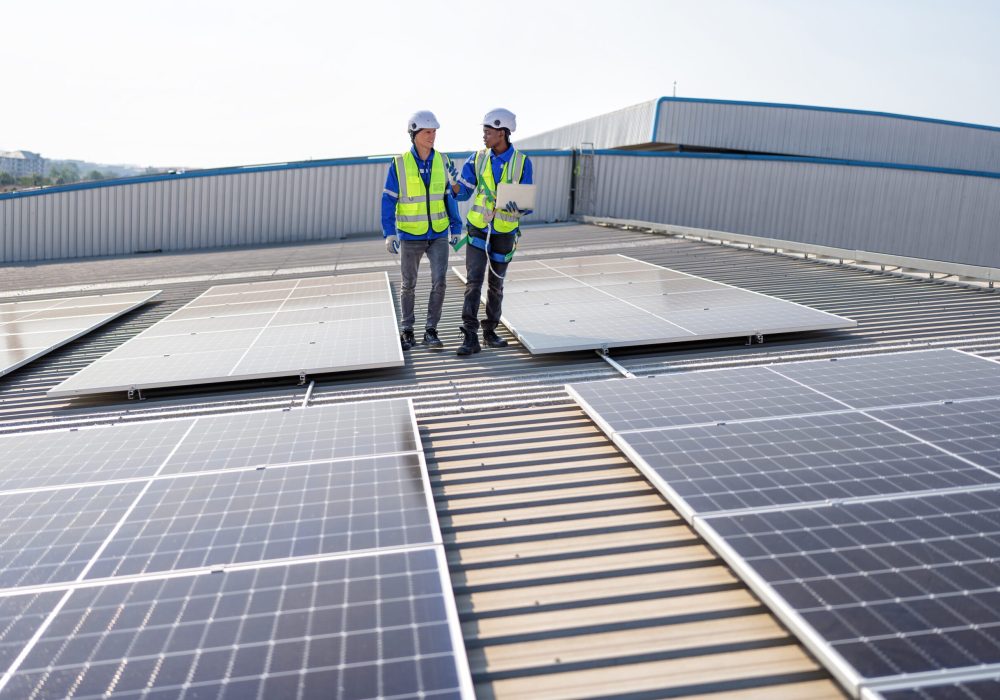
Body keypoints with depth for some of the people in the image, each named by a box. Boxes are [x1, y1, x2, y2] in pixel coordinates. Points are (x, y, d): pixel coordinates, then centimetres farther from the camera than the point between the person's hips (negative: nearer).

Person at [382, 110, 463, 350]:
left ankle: (430, 331, 4)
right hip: (410, 235, -2)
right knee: (408, 285, 8)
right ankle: (407, 331, 23)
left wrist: (456, 229, 3)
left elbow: (450, 197, 5)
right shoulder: (399, 164, -9)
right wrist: (389, 234, -13)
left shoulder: (442, 161, 0)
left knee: (439, 281, -9)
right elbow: (388, 201, -7)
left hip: (438, 234, 2)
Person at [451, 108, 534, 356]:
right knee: (474, 281, -12)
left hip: (504, 233, 0)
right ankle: (470, 338, -14)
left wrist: (517, 207, -33)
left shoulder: (522, 162, -9)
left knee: (496, 284, 10)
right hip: (478, 230, 0)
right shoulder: (477, 159, -3)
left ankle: (490, 331, 25)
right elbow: (462, 193, -1)